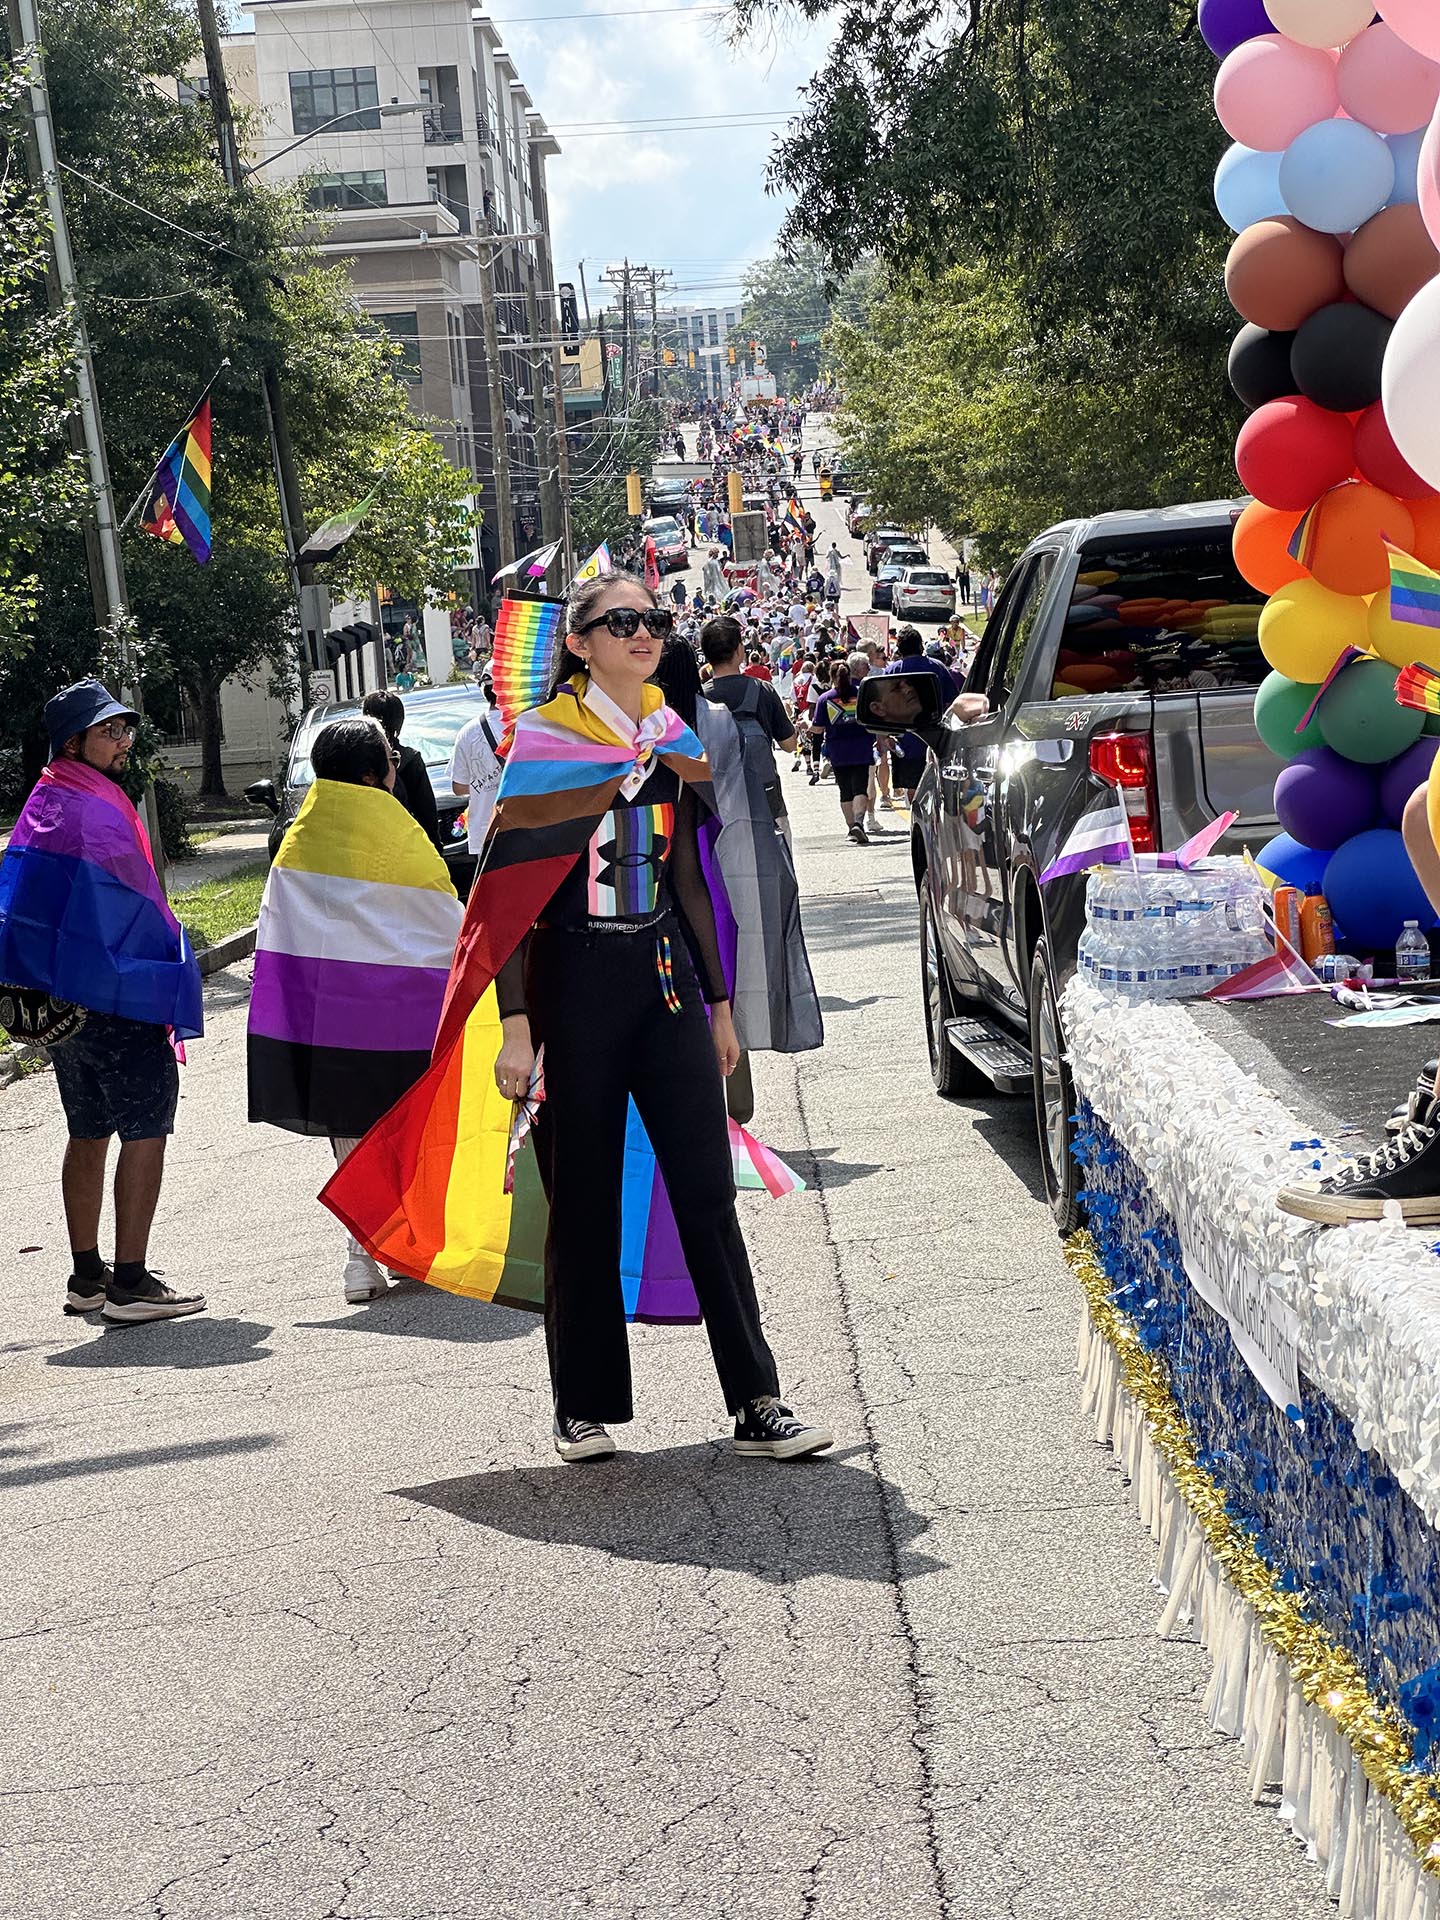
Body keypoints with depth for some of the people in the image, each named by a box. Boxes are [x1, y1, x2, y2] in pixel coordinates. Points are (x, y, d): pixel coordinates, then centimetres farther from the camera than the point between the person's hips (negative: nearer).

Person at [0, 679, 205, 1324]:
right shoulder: (96, 813, -18)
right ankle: (130, 1283, -7)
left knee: (88, 1133, 16)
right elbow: (140, 911, -17)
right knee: (144, 1130, -5)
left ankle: (86, 1276, 23)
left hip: (56, 1002, 10)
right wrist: (167, 981, -5)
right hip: (113, 998, -9)